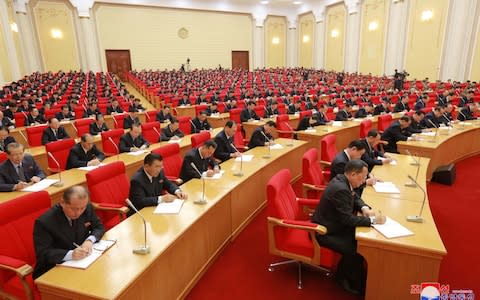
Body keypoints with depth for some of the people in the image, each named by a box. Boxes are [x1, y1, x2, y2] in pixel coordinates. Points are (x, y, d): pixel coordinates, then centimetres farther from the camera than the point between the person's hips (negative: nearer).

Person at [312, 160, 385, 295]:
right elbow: (348, 219, -27)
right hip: (324, 231, -10)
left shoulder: (342, 180, -1)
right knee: (355, 250, -18)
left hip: (334, 224, 10)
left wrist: (365, 208, -4)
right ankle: (355, 283, 9)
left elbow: (355, 197, 15)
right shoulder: (340, 189, -30)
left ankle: (345, 274, 18)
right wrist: (372, 220, -20)